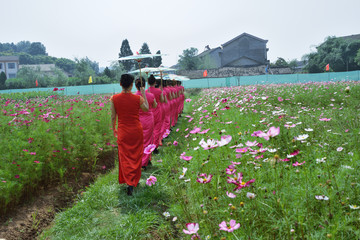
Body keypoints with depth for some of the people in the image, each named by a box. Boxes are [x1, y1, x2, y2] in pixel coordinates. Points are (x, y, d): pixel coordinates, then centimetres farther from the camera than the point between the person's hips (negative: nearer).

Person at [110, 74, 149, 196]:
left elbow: (113, 116, -2)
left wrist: (114, 129, 13)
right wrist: (144, 94, 13)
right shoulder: (138, 98, -12)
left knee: (125, 157, 11)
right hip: (136, 131, 0)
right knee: (136, 156, 15)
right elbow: (146, 109, 7)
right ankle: (135, 180, 25)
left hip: (123, 132, 0)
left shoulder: (114, 98, -11)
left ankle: (129, 183, 3)